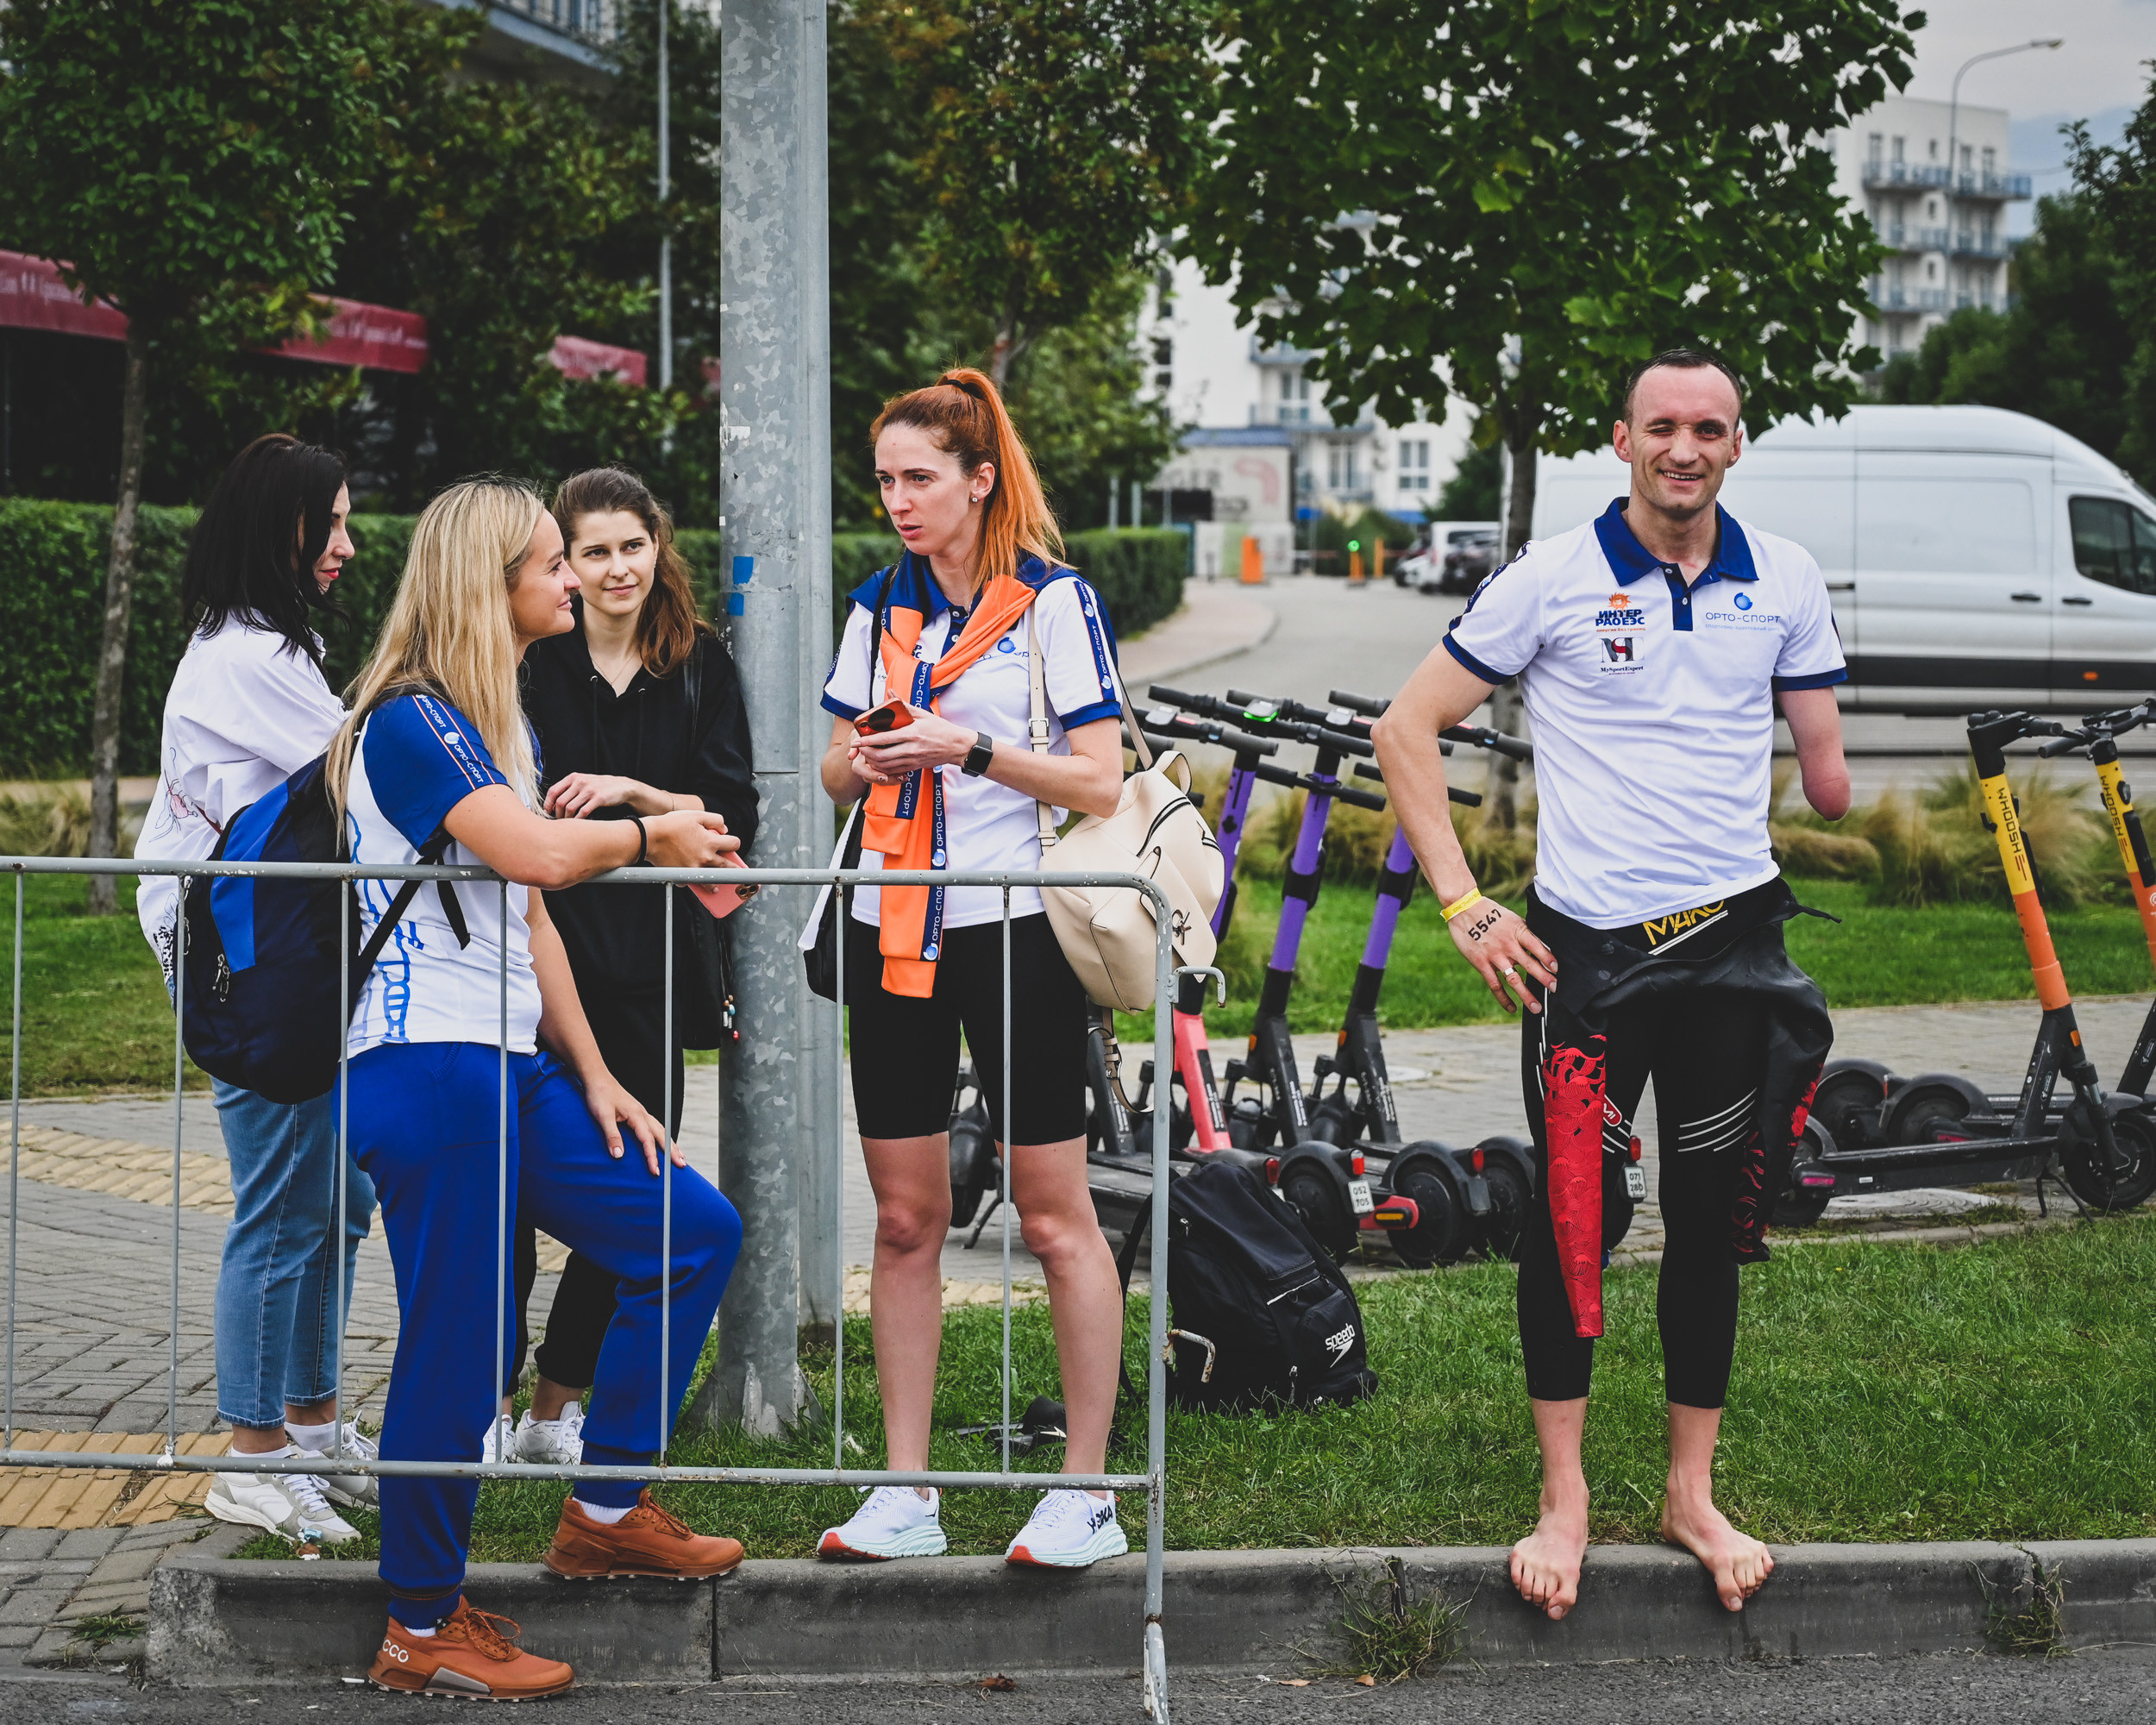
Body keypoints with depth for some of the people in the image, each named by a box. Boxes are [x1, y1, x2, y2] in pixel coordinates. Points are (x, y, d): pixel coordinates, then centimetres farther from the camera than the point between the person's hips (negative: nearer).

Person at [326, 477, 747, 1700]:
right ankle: (423, 1632, 6)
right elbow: (540, 856, -27)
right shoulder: (410, 725, -12)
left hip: (515, 1072, 10)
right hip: (429, 1069, -10)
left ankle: (604, 1514, 17)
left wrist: (593, 1076, 14)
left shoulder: (502, 726, 19)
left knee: (697, 1232, 10)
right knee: (458, 1346, -6)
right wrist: (651, 834, -9)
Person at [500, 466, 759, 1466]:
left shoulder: (700, 667, 7)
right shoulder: (529, 663, 0)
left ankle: (558, 1407, 18)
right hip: (538, 952, -3)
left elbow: (731, 818, 1)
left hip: (649, 966, 3)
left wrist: (628, 793, -12)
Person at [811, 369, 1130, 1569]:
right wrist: (860, 761, -4)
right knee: (905, 1217, 6)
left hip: (1013, 926, -5)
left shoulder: (1053, 601, -5)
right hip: (892, 927, 5)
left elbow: (1101, 784, -9)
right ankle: (906, 1495, 11)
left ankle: (1088, 1495, 4)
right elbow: (837, 774, 18)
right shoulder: (881, 605, 12)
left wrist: (971, 749, -20)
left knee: (1056, 1217, -2)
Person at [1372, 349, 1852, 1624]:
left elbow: (1828, 774, 11)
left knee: (1713, 1224, 8)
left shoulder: (1785, 583, 5)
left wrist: (1850, 786, -10)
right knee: (1571, 1220, -2)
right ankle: (1565, 1499, 11)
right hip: (1590, 947, -2)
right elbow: (1409, 730, -2)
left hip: (1735, 938, 3)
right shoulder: (1552, 581, -4)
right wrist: (1465, 908, -6)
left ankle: (1693, 1494, 20)